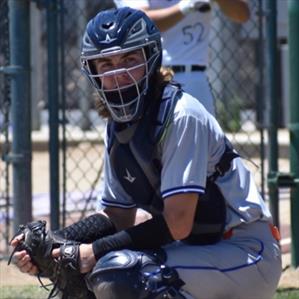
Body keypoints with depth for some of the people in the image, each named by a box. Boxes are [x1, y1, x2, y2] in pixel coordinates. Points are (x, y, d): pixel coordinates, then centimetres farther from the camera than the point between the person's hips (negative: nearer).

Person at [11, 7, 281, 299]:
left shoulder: (181, 115, -19)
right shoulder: (117, 127, 6)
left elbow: (178, 224, -22)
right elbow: (117, 217, 11)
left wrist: (97, 251, -20)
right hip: (200, 248, 9)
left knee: (117, 272, -27)